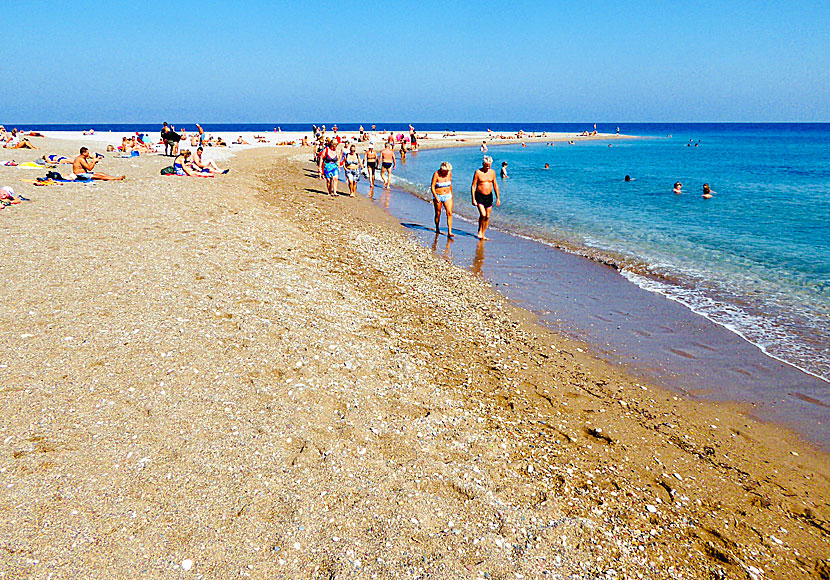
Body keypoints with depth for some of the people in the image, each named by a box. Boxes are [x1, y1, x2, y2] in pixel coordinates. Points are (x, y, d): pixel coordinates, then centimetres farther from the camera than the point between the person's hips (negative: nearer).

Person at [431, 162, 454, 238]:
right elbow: (432, 186, -11)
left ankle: (449, 232, -12)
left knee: (449, 213, -10)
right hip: (438, 196, -3)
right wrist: (435, 197, -21)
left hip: (447, 196, 3)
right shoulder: (436, 174, -12)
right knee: (438, 214, 8)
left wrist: (451, 194, 22)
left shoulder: (449, 173, 1)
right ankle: (437, 229, 31)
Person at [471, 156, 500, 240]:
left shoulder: (492, 172, 5)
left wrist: (498, 198, 9)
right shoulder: (478, 172, -8)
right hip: (479, 196, -4)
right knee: (483, 215, -19)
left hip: (489, 196, 4)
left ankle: (483, 235, 16)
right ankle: (479, 231, 4)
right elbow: (473, 186, -7)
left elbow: (495, 185, 12)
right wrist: (473, 199, -14)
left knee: (487, 217, 5)